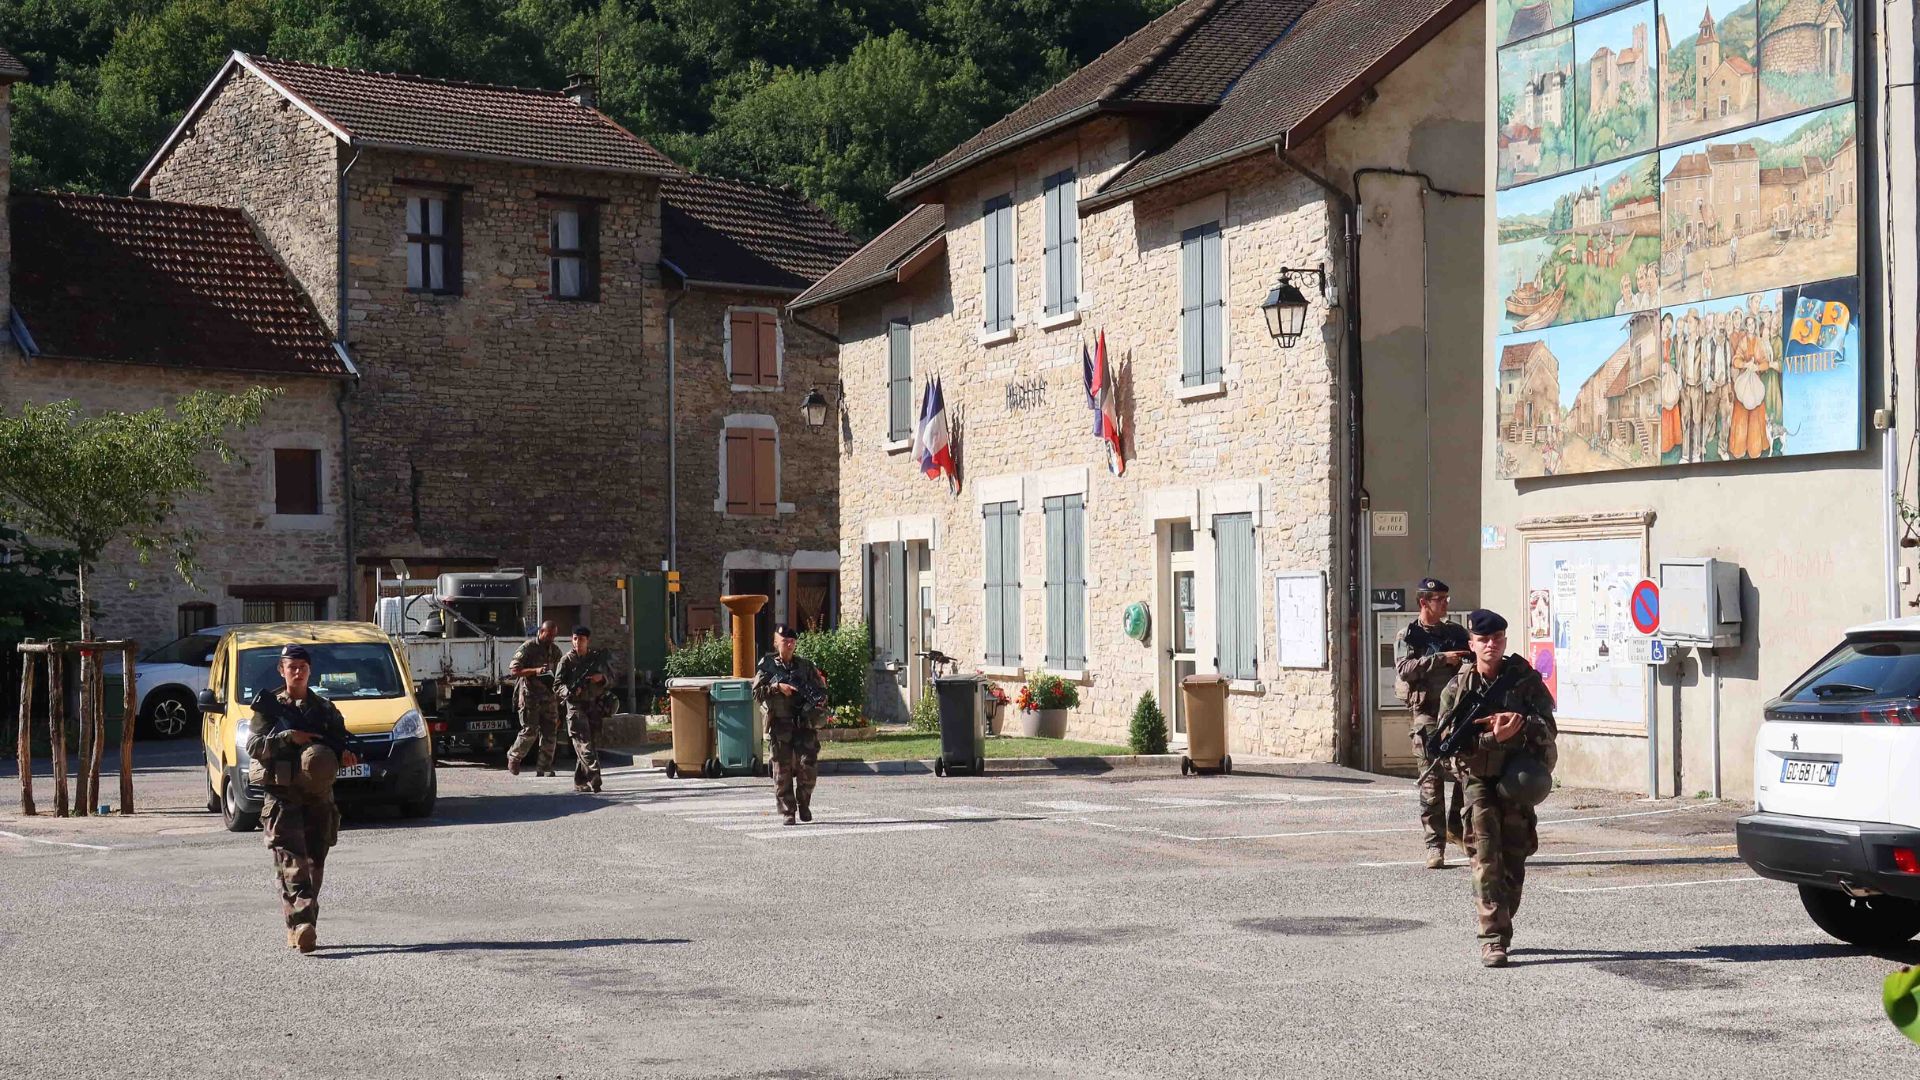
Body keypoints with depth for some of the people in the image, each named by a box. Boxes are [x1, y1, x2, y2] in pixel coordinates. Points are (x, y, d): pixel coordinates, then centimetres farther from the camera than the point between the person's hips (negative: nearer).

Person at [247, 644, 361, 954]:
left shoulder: (324, 709, 15)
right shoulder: (268, 706, 6)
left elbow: (343, 740, 14)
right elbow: (253, 745, -4)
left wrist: (347, 753, -10)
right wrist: (288, 737, -17)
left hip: (318, 794, 4)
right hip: (281, 793, -4)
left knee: (315, 861, 4)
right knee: (291, 858, -16)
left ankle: (302, 928, 12)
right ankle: (301, 924, -27)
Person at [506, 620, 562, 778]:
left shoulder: (555, 651, 14)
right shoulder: (528, 647, -4)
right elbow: (513, 670, -9)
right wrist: (535, 671, -22)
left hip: (549, 697, 5)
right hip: (529, 696, -5)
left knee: (549, 732, -2)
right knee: (530, 731, -8)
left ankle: (544, 767, 3)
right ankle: (513, 757, 15)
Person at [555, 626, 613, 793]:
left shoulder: (597, 658, 12)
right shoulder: (567, 660, 0)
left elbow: (611, 677, 20)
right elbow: (557, 684, -3)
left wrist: (602, 678, -3)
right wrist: (569, 691, -23)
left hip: (596, 707, 4)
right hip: (576, 706, -4)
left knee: (593, 746, 5)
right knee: (584, 745, -13)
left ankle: (580, 783, 13)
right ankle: (594, 779, -23)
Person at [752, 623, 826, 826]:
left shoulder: (805, 665, 11)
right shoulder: (767, 665, 5)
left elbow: (821, 689, 14)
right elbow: (757, 693, -2)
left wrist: (819, 701, -8)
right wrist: (777, 687, -15)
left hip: (804, 724, 1)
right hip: (779, 725, -1)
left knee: (808, 766, -8)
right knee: (782, 770, 0)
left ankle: (804, 803, 14)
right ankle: (787, 812, 7)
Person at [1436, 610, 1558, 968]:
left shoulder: (1525, 679, -1)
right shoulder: (1457, 690, -2)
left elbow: (1548, 728, -6)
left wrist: (1521, 723, -26)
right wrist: (1493, 738, -23)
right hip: (1479, 780, -1)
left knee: (1513, 862, 6)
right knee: (1486, 860, -12)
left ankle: (1499, 928, 23)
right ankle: (1493, 939, -13)